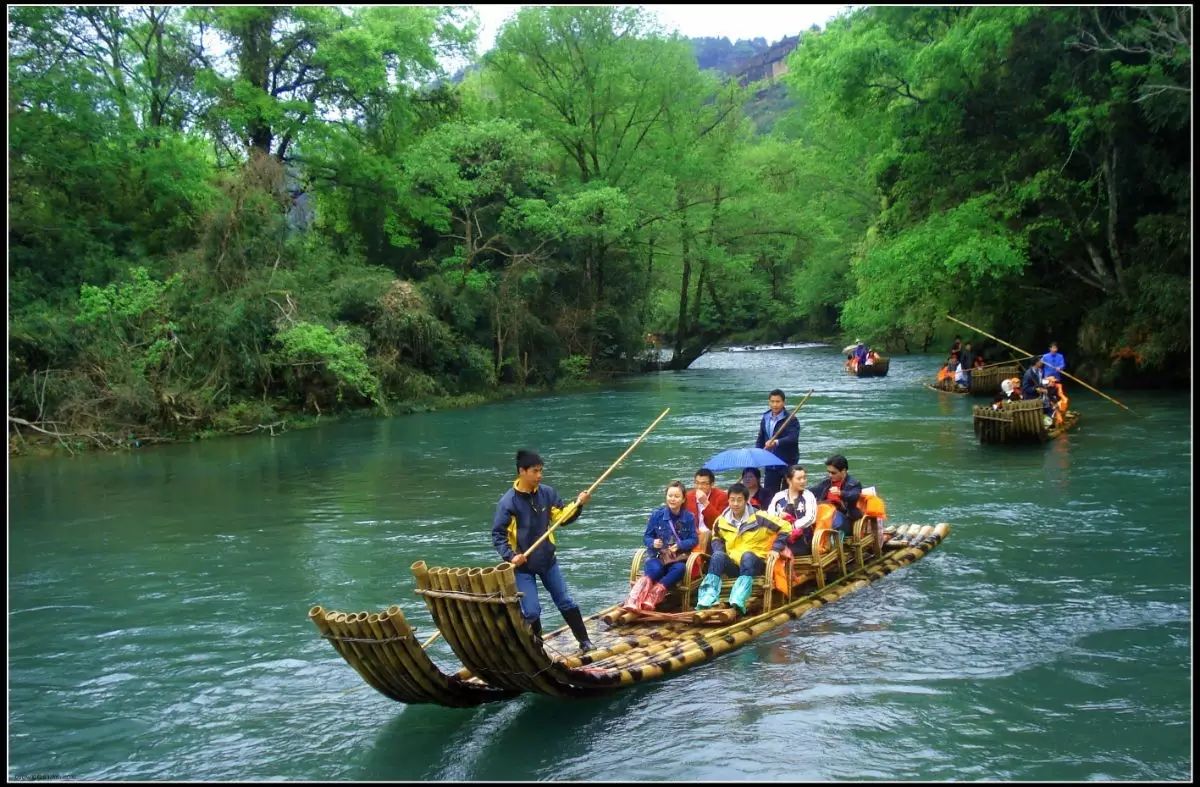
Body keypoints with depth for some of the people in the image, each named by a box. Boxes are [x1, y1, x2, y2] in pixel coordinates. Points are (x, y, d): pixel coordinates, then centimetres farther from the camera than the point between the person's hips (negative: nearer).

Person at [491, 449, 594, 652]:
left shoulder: (547, 493, -5)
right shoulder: (508, 502, -17)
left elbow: (562, 518, 1)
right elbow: (497, 534, -13)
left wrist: (578, 505, -15)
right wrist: (510, 556, -24)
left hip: (547, 560, 4)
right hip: (523, 566, -4)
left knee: (566, 602, 13)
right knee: (531, 612, -3)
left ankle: (584, 641, 26)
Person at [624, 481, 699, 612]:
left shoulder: (689, 517, 1)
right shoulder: (657, 514, 0)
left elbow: (694, 540, 1)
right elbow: (646, 537, 5)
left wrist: (679, 545, -17)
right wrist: (653, 543, -18)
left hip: (678, 557, 0)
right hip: (657, 556, 0)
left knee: (679, 569, -35)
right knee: (655, 569, -35)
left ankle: (651, 599, -47)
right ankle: (633, 601, -52)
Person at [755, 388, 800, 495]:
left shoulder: (791, 420, -9)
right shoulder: (765, 419, 9)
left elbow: (793, 438, -25)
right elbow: (760, 440, 17)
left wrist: (777, 442, -40)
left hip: (788, 463, -5)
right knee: (768, 494, 5)